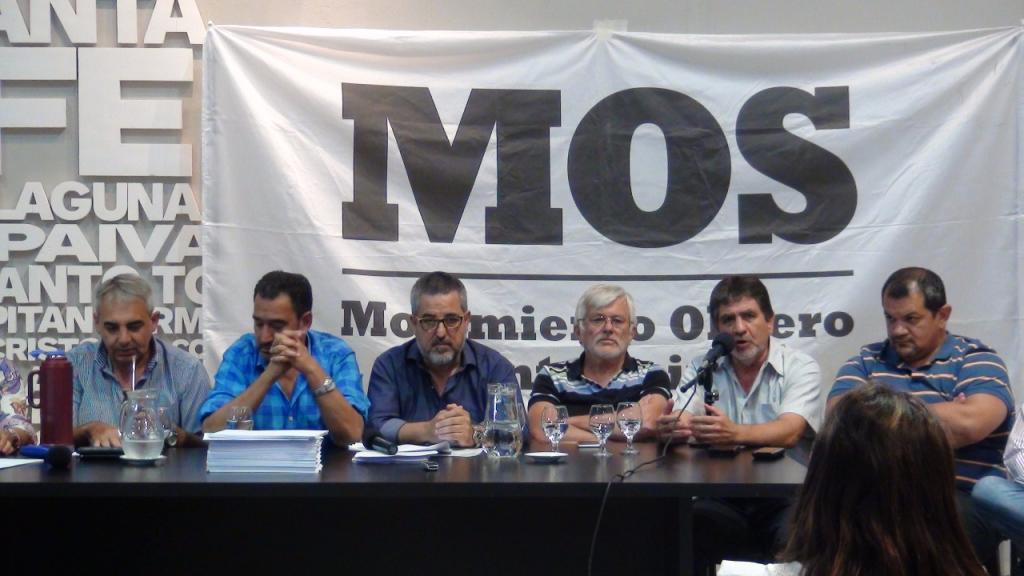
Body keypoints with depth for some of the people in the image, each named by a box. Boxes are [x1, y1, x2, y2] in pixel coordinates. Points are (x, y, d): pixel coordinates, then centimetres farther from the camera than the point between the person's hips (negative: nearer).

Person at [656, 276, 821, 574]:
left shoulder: (800, 368, 1)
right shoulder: (702, 369, 12)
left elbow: (790, 432, -17)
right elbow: (679, 422, -4)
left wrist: (735, 433, -37)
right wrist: (670, 428, -30)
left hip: (783, 497, -2)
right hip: (722, 500, 2)